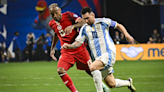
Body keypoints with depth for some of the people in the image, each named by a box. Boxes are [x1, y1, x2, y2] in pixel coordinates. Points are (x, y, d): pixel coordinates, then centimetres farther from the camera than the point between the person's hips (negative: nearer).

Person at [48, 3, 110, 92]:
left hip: (79, 49, -3)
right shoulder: (52, 24, 4)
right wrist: (52, 48, 22)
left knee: (90, 70, 6)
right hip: (66, 51, 3)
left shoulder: (68, 15, -10)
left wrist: (72, 26, -38)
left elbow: (83, 22, -21)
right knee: (60, 70, -20)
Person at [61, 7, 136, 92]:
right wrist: (69, 46, -16)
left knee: (93, 67, -31)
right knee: (111, 84, 5)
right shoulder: (84, 29, 8)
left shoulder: (103, 22, -2)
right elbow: (78, 42, 4)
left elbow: (118, 26, 8)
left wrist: (127, 35, -6)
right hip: (98, 57, 5)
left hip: (109, 53, -5)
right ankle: (128, 83, 35)